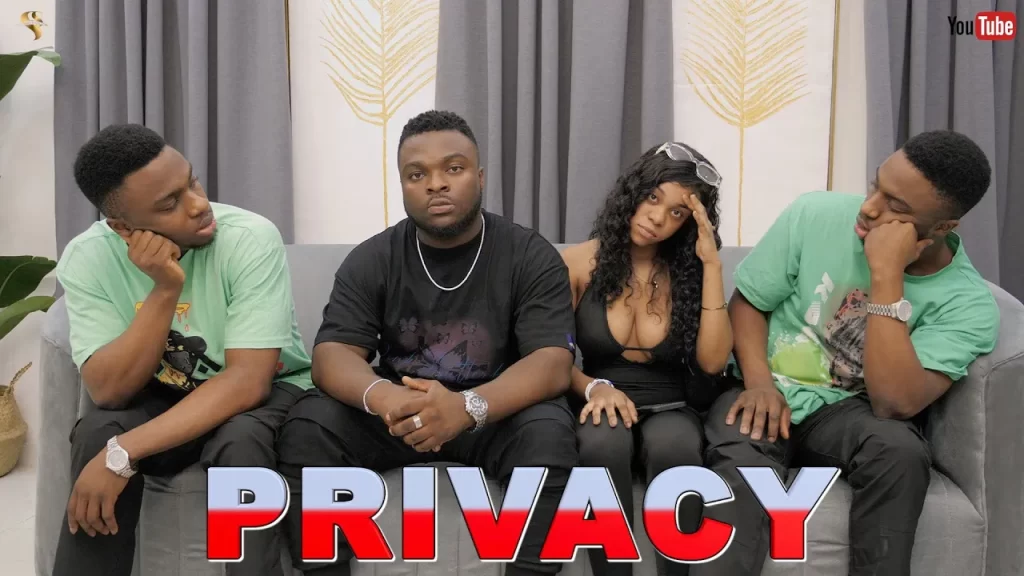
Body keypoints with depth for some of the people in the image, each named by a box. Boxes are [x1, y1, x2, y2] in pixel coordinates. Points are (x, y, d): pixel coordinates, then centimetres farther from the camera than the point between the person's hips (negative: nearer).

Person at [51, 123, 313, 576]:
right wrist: (164, 290, -33)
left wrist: (124, 454, -35)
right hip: (165, 396, 3)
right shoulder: (86, 259, -14)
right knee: (97, 433, -27)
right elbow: (109, 391, -20)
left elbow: (247, 381, -29)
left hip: (265, 391, -2)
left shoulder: (250, 238, -25)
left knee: (238, 441, -34)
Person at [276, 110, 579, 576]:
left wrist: (468, 406, -40)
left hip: (496, 416, -1)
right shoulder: (371, 259, -2)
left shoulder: (532, 257, -8)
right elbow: (333, 355, -11)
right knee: (308, 426, -24)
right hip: (397, 415, 2)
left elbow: (552, 365, -19)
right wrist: (382, 396, -37)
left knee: (549, 432, -33)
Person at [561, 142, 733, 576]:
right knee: (605, 439, -37)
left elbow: (713, 361, -9)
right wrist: (593, 387, -22)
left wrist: (712, 265, -11)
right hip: (602, 408, -1)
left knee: (675, 444, -36)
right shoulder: (579, 263, 0)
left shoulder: (690, 272, 4)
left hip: (670, 409, 1)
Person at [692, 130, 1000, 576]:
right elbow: (746, 301, 1)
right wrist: (758, 381, -18)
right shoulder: (815, 215, -9)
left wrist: (886, 274, -28)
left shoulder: (967, 304, -13)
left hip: (849, 411, 0)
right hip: (767, 393, 0)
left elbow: (894, 404, -26)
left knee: (900, 450, -34)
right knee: (743, 468, -34)